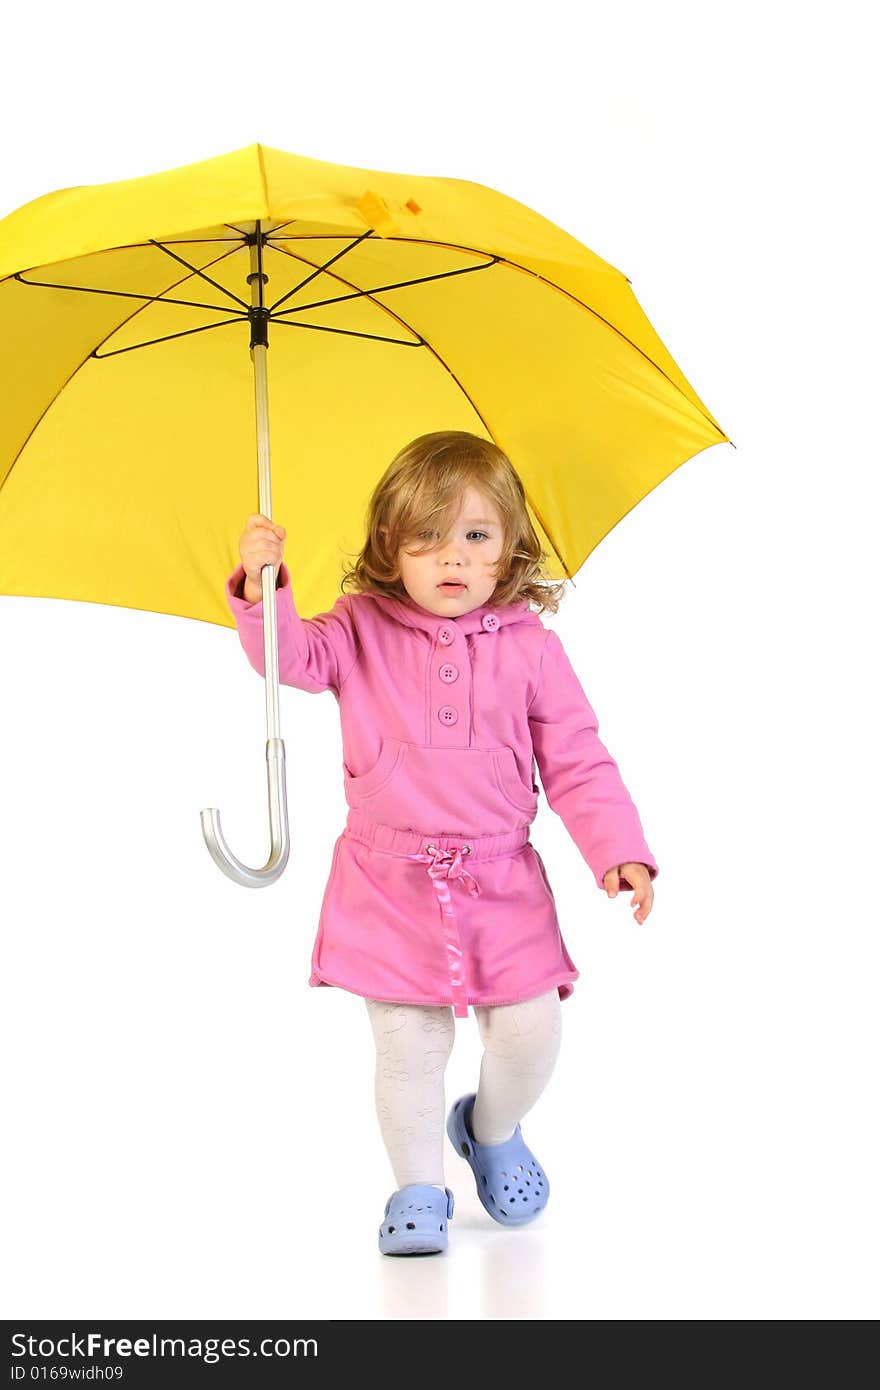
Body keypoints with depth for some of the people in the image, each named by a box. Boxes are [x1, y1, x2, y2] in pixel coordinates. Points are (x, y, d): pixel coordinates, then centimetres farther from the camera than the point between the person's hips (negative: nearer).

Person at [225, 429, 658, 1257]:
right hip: (390, 880, 0)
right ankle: (419, 1188, 20)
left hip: (501, 879, 1)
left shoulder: (531, 647, 1)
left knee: (530, 1031, -3)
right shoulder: (363, 631, 2)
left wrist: (622, 853, -7)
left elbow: (578, 764, 2)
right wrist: (264, 588, -33)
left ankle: (492, 1130, 29)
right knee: (407, 1041, 1)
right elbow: (295, 656, -14)